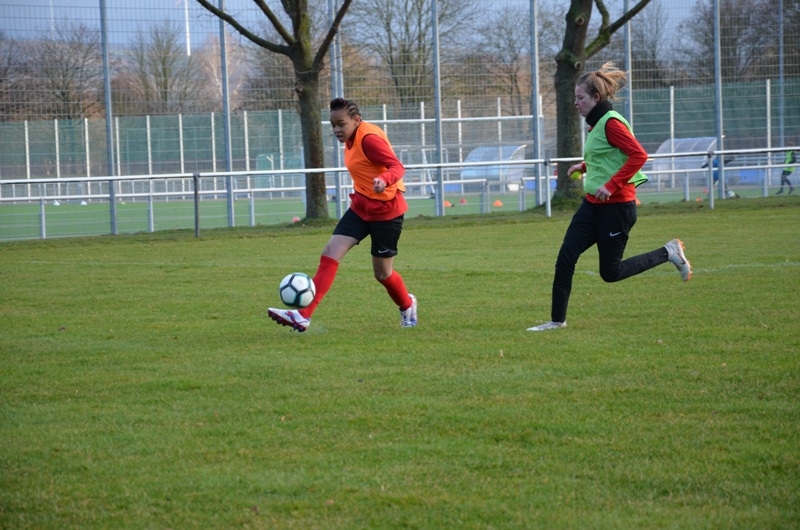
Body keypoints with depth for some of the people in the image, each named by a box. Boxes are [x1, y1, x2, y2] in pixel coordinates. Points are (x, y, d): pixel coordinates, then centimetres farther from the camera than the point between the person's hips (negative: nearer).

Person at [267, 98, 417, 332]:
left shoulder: (369, 138, -22)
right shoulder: (352, 138, 4)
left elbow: (397, 167, -29)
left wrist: (384, 179, -49)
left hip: (386, 210, -8)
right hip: (361, 206, 8)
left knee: (382, 273, 6)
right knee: (330, 254, -7)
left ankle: (407, 305, 39)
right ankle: (303, 316, -14)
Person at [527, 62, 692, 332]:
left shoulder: (611, 122, -17)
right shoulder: (596, 123, 12)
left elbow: (639, 155, -25)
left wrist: (611, 186, -27)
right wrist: (585, 166, 14)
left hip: (616, 207, -9)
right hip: (592, 206, 9)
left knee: (610, 272, 2)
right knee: (565, 260, 0)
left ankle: (668, 253, 16)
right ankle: (557, 320, 6)